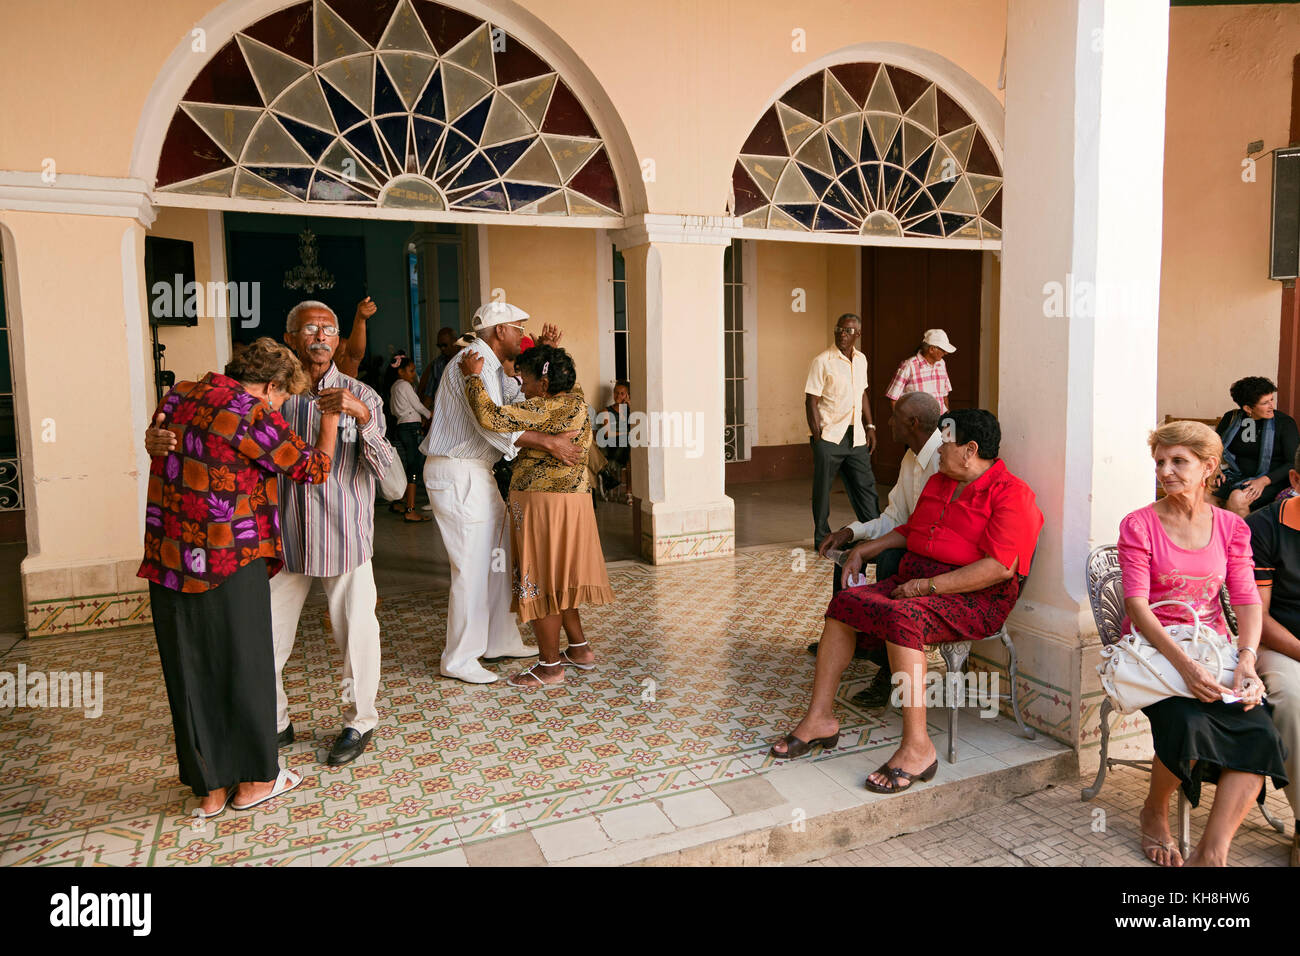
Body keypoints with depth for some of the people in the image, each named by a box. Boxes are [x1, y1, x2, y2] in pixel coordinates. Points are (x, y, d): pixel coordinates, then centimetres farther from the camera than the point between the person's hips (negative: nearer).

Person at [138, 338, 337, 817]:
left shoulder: (177, 397, 7)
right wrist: (333, 416, 8)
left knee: (190, 673, 14)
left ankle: (210, 787, 25)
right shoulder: (252, 416, -14)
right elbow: (314, 467, -4)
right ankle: (254, 779, 23)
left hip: (167, 561, 7)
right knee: (244, 668, 9)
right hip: (230, 563, -7)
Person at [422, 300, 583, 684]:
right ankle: (459, 660, 4)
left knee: (498, 558, 15)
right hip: (457, 475, -11)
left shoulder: (490, 365, 17)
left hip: (476, 472, 11)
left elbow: (520, 394, 19)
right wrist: (550, 442, -27)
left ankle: (501, 640, 26)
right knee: (473, 566, -7)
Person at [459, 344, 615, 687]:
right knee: (556, 579, 20)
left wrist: (473, 377, -13)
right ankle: (580, 650, 29)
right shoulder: (574, 398, 7)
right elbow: (568, 375, 30)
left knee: (538, 583, 2)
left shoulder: (545, 410, -18)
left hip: (543, 503, -9)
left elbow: (491, 417, -25)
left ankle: (550, 666, 12)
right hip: (570, 501, 9)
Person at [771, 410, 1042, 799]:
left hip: (975, 598, -8)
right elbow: (909, 530, 33)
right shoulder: (937, 482, 19)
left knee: (902, 618, -36)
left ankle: (917, 747, -29)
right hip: (914, 583, 9)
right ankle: (820, 717, -5)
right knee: (843, 604, -10)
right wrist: (864, 549, 20)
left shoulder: (1009, 493, -9)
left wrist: (930, 585, -22)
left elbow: (1000, 567, -20)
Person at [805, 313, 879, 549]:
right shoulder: (822, 361, -8)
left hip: (856, 436, 5)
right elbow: (811, 401, -10)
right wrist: (817, 438, -14)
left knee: (865, 486, 8)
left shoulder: (861, 359, 11)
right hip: (829, 437, -5)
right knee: (823, 490, 3)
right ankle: (822, 539, 15)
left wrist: (869, 426, 14)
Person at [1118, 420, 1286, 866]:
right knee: (1187, 723, -30)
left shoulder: (1231, 527, 12)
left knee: (1259, 730, -24)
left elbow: (1247, 600, 5)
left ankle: (1211, 853, -16)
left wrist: (1246, 659, -14)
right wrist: (1183, 663, -23)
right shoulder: (1138, 525, -1)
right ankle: (1155, 812, 1)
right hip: (1154, 650, -4)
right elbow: (1137, 604, -11)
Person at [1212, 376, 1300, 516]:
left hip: (1270, 482, -3)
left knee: (1237, 498, -35)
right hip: (1236, 477, 3)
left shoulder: (1284, 422, -2)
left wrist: (1264, 481, -19)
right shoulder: (1231, 418, 6)